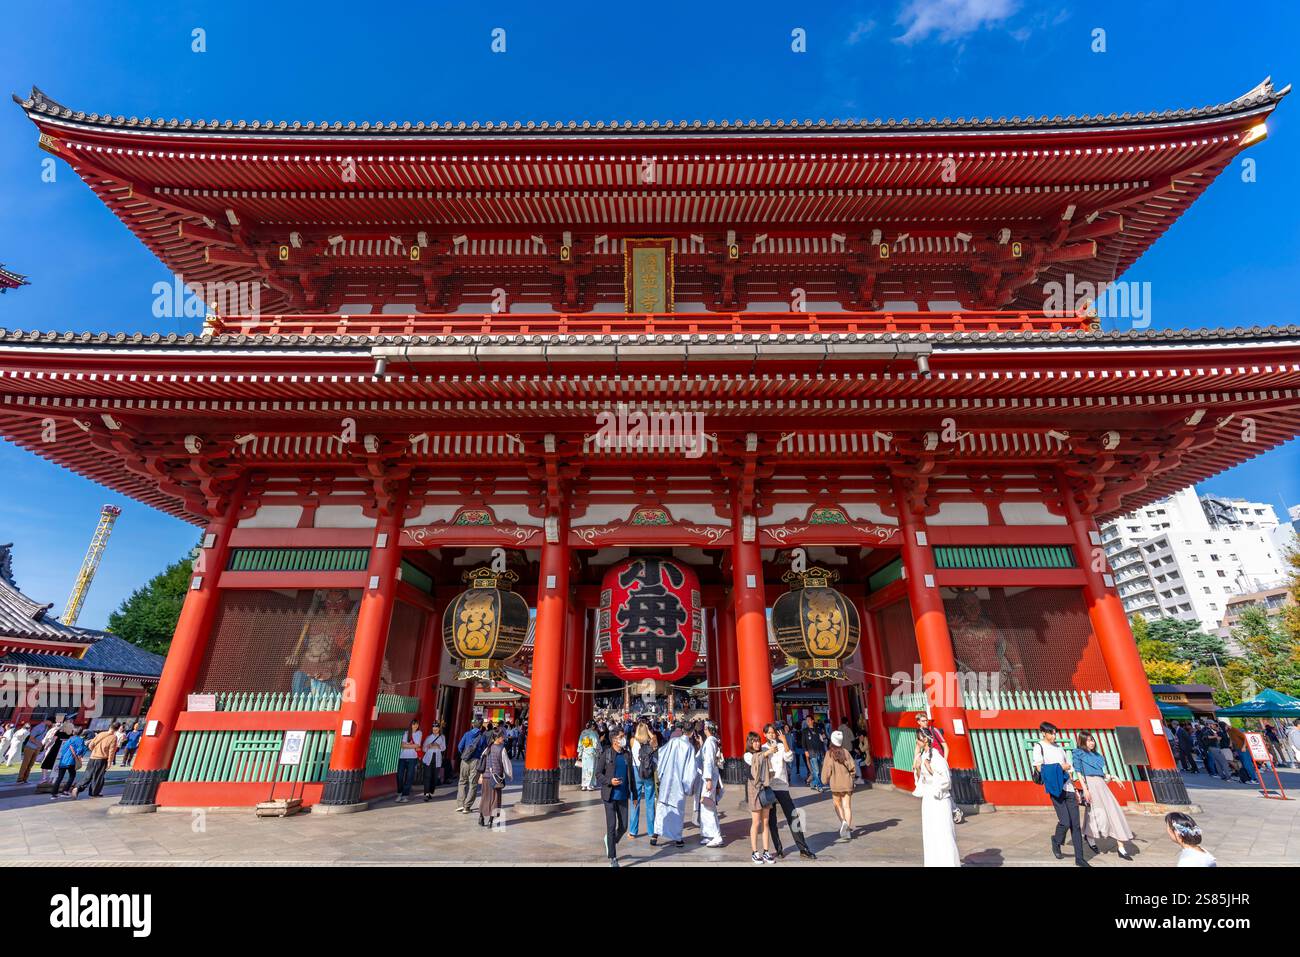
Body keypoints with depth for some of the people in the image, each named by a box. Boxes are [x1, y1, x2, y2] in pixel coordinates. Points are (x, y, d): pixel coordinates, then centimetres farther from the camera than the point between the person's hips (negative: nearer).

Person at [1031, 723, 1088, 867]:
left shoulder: (1059, 747, 18)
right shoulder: (1039, 747, 0)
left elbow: (1068, 767, 20)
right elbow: (1039, 768, -8)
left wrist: (1075, 789, 14)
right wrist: (1060, 767, -8)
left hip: (1068, 789, 5)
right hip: (1055, 789, -5)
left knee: (1075, 824, 2)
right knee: (1065, 822, -11)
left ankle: (1079, 858, 9)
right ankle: (1056, 842, 18)